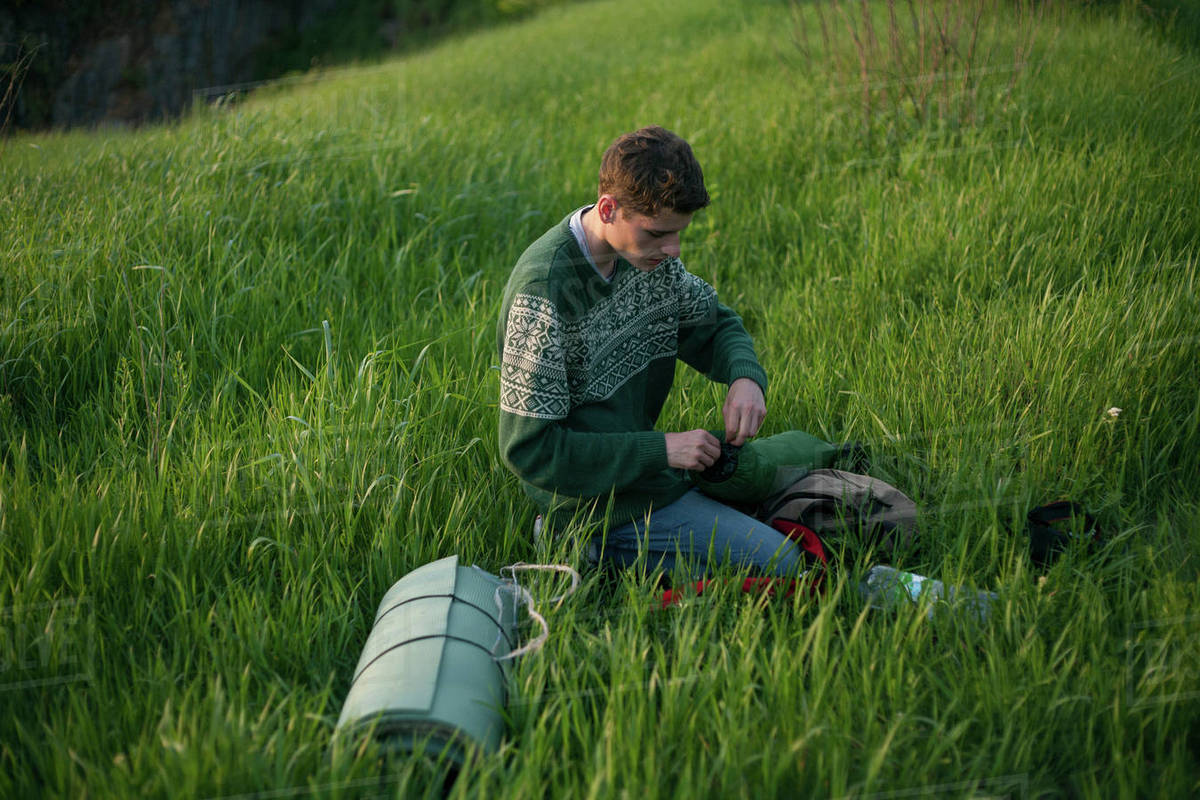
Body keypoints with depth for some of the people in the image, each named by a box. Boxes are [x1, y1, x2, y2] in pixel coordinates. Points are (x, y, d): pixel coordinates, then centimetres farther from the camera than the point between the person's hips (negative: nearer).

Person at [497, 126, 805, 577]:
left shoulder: (647, 252, -2)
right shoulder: (543, 289, -26)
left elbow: (714, 323, 14)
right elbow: (529, 449, -24)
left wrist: (746, 376, -10)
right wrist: (661, 450, -23)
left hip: (641, 469, 9)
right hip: (603, 510, -9)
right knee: (783, 562, -14)